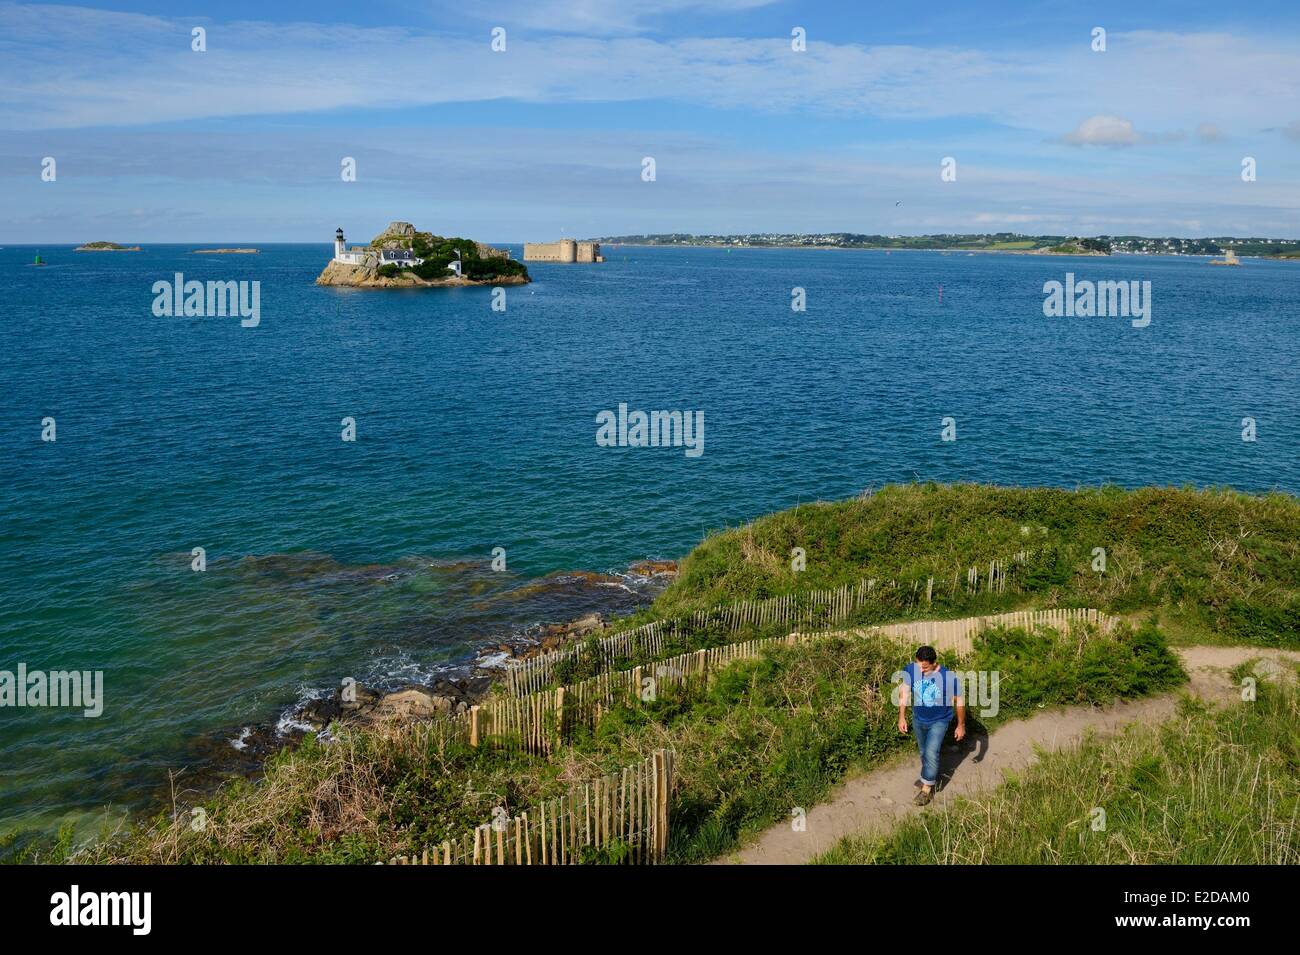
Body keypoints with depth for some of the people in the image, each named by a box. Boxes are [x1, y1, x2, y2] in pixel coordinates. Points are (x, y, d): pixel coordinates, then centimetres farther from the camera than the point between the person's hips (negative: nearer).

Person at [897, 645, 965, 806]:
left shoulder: (949, 677, -29)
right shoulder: (910, 670, -23)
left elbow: (959, 700, -14)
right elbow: (904, 692, -6)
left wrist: (961, 725, -5)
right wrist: (902, 717, -4)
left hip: (939, 721, -4)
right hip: (918, 720, 4)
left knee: (931, 753, -12)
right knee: (924, 752, 20)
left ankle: (927, 789, 5)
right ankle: (931, 777, 46)